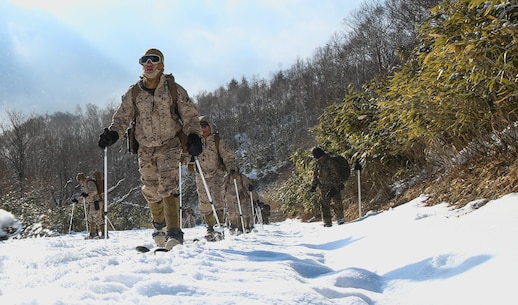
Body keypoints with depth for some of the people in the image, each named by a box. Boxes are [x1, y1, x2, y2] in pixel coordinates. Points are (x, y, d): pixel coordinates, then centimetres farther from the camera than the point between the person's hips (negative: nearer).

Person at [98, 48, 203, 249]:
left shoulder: (174, 90, -4)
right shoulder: (134, 93, 1)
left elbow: (189, 115, 1)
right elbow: (122, 117, 4)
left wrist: (194, 136, -14)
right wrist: (113, 133, -15)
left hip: (169, 144, -3)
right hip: (146, 148, 3)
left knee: (167, 185, -19)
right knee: (150, 190, 7)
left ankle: (174, 232, -19)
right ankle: (159, 224, 33)